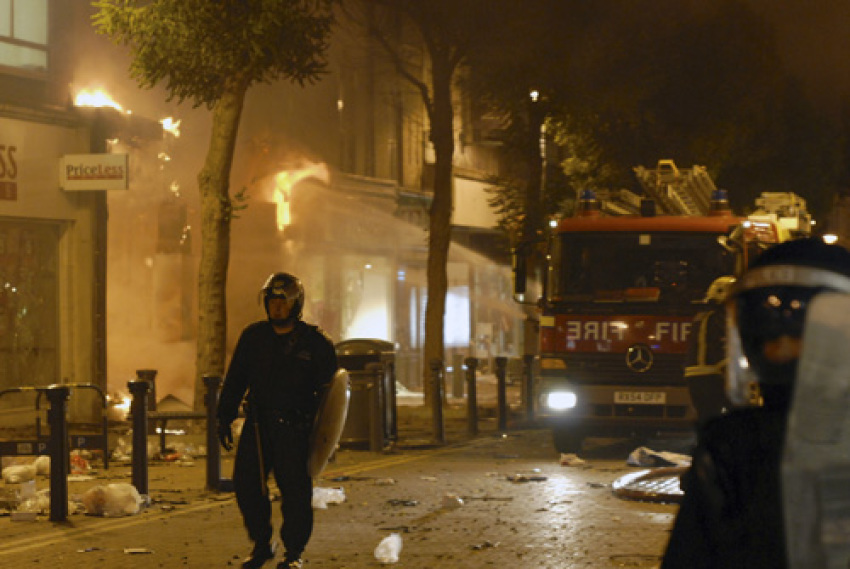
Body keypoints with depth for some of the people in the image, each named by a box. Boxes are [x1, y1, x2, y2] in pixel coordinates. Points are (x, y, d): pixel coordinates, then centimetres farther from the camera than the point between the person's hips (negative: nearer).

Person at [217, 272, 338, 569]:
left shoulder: (315, 342, -2)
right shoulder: (253, 336, 7)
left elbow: (327, 389, 1)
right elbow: (235, 379, 12)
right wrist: (224, 418, 6)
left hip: (295, 428, -3)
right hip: (258, 424, 3)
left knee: (295, 489, -3)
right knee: (246, 484, 0)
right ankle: (261, 545, 17)